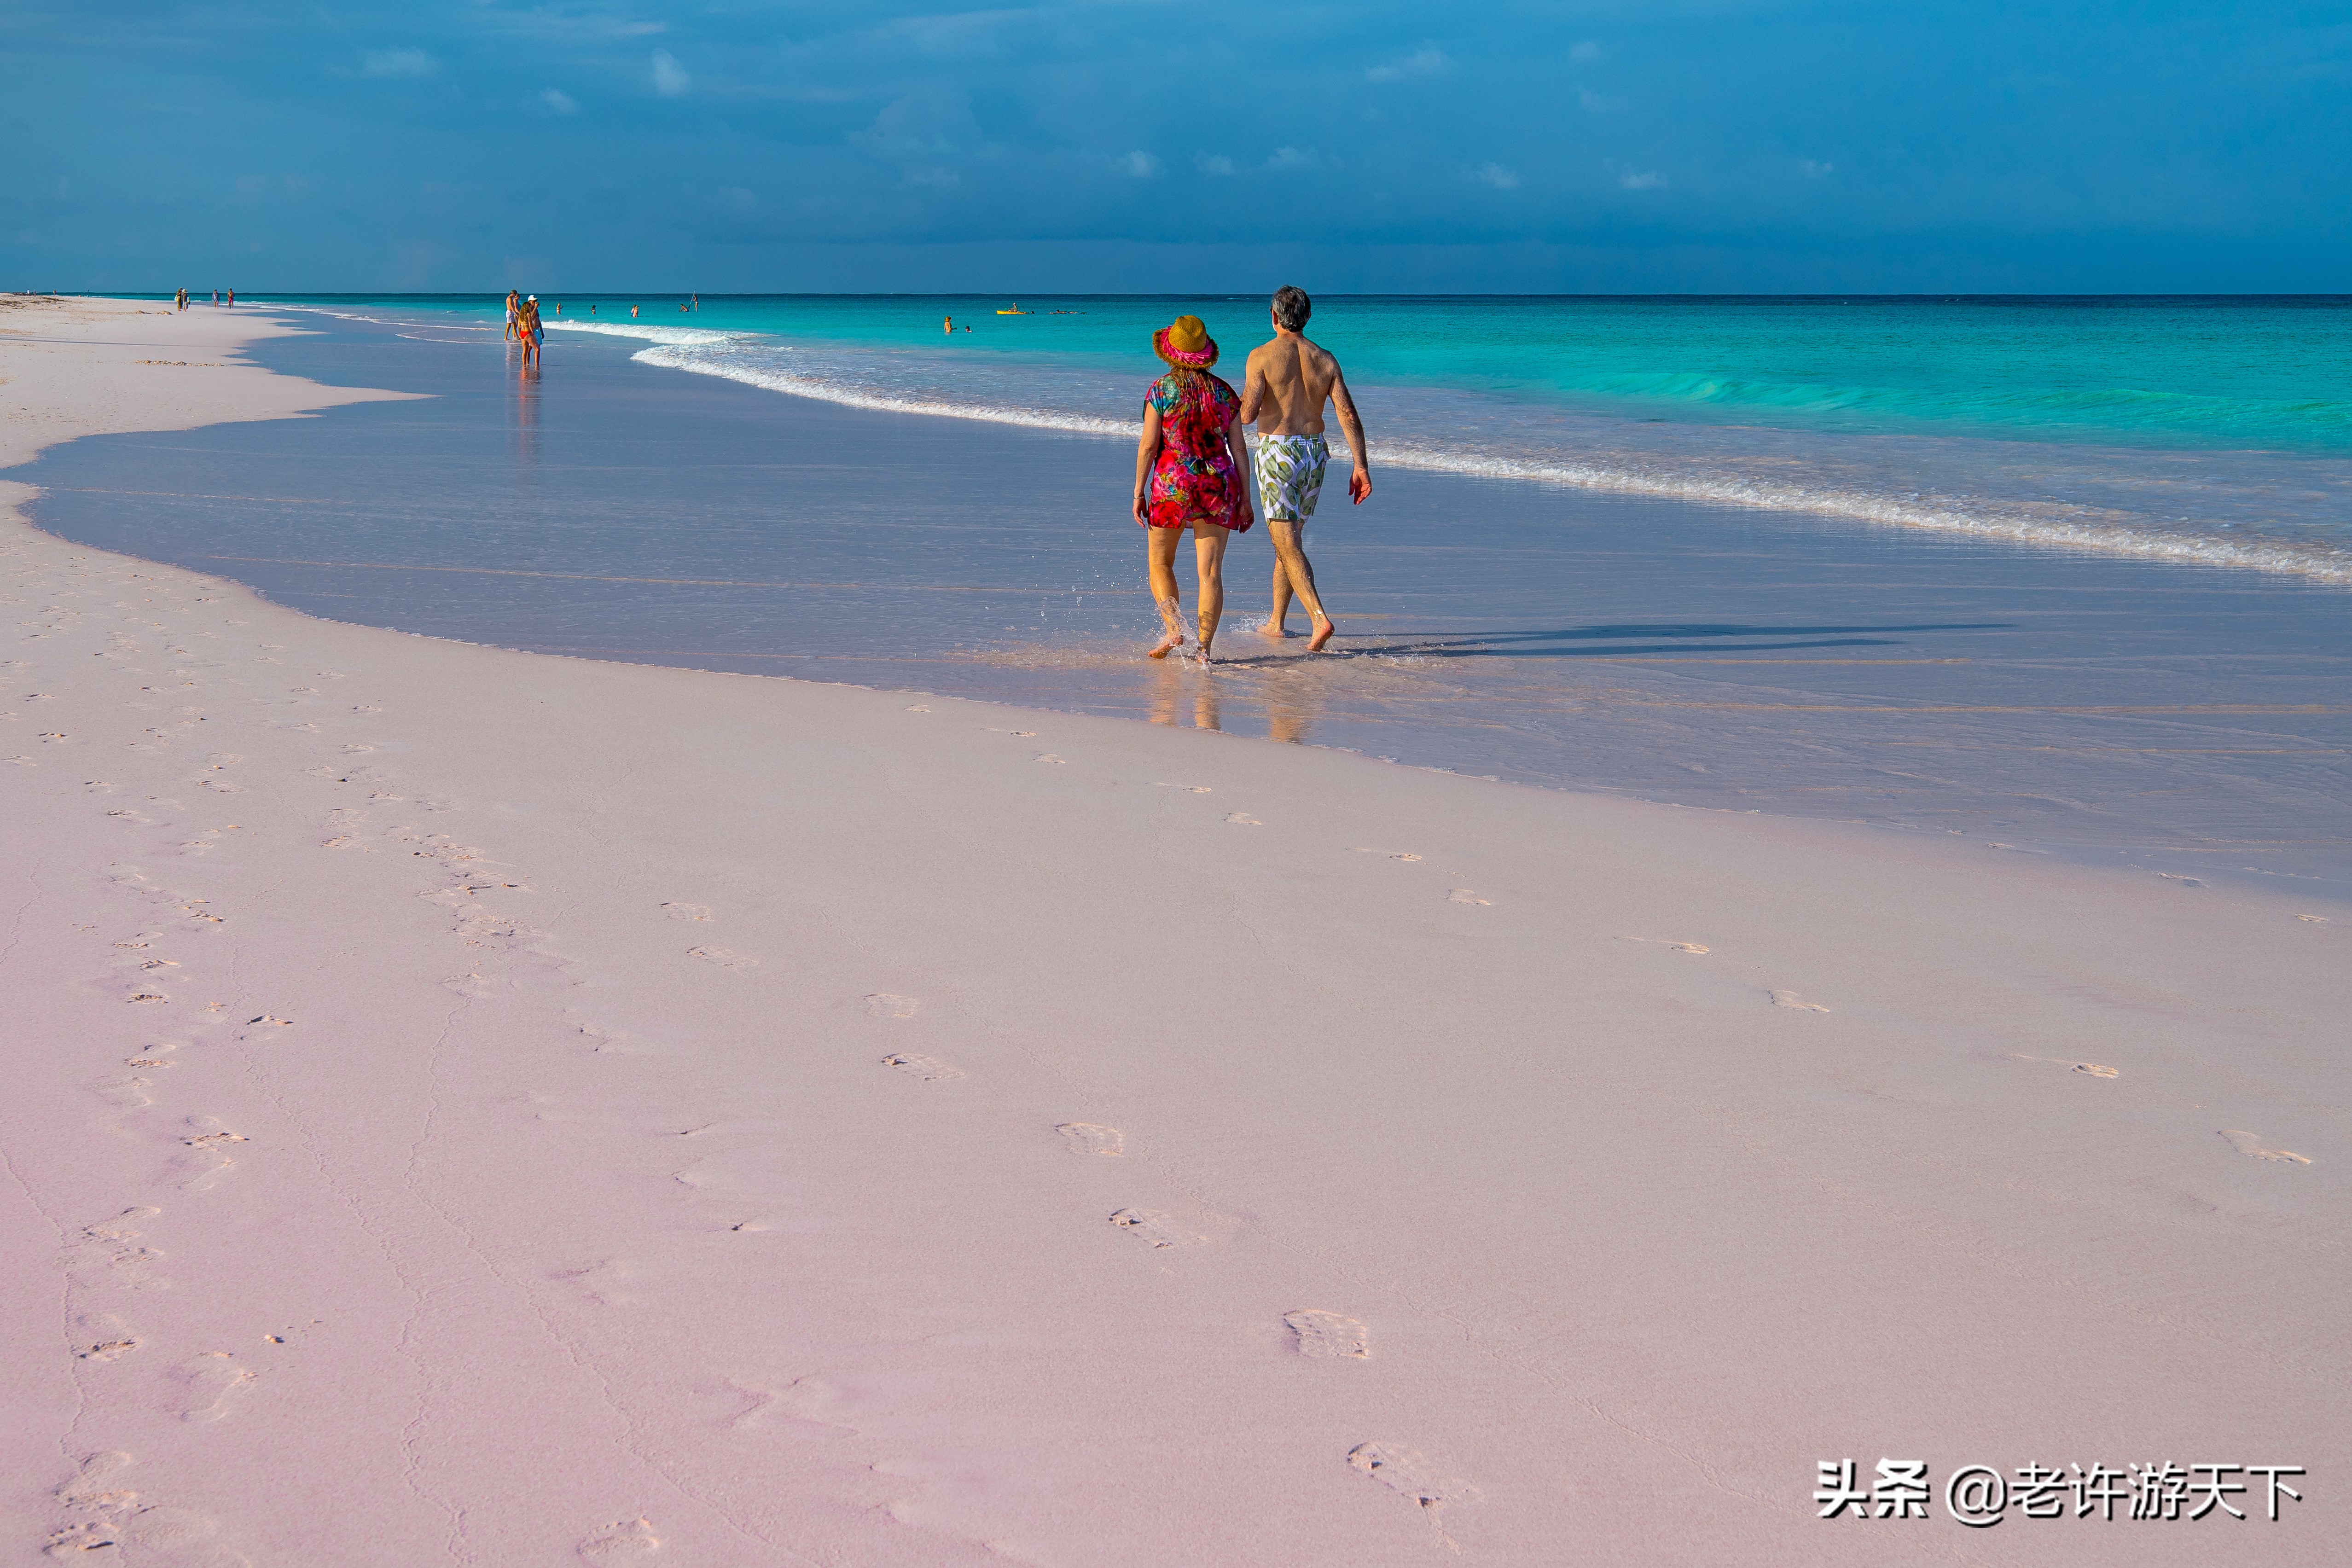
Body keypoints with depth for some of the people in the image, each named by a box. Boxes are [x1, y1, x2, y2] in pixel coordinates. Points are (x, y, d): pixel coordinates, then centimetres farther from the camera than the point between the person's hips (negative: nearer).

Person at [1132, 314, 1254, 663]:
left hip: (1172, 486, -3)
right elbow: (1238, 449, 5)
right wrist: (1245, 500, 10)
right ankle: (1204, 647, -4)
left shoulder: (1161, 390, -5)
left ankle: (1173, 629, -4)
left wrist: (1139, 492, 0)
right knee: (1211, 572, 2)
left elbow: (1148, 445, -8)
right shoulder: (1224, 393, 5)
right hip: (1218, 486, 3)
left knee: (1160, 563, 14)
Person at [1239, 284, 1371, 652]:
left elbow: (1246, 415, -14)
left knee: (1288, 545, -8)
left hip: (1277, 452, -5)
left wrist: (1246, 394, 10)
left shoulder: (1262, 356, -8)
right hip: (1315, 451, 5)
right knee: (1290, 539, 20)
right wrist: (1361, 466, -1)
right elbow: (1348, 414, -2)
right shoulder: (1325, 359, 4)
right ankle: (1276, 623, 30)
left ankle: (1320, 619, -26)